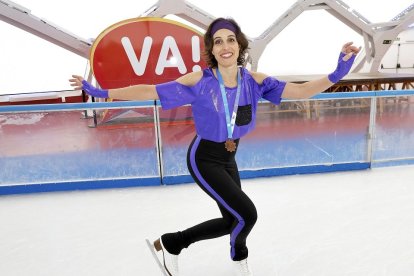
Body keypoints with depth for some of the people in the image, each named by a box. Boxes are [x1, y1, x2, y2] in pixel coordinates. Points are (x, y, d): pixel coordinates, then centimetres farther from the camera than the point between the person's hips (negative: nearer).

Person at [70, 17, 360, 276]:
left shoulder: (254, 80, -9)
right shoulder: (200, 80, -20)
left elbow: (300, 91, -14)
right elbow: (150, 91, -18)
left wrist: (337, 73, -28)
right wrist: (100, 92, -18)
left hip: (228, 159, 6)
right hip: (203, 159, -6)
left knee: (232, 220, 17)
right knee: (246, 214, -9)